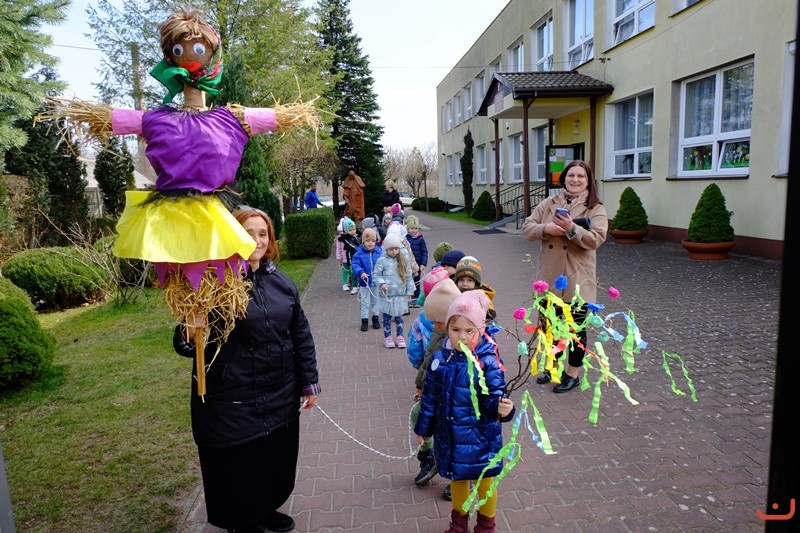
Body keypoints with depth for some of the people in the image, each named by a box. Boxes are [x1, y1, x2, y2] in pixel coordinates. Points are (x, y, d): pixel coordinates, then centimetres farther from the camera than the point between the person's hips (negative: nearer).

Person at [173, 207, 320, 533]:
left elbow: (301, 335, 9)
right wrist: (189, 335, -34)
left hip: (280, 397, 5)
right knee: (239, 469, 12)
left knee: (278, 461, 20)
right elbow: (185, 343, -11)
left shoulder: (281, 282, 2)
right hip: (233, 403, -5)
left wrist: (309, 382, 9)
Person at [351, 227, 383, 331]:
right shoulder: (359, 253, -12)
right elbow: (355, 265, -18)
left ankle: (375, 318, 34)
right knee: (365, 303, 8)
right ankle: (364, 320, 21)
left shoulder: (379, 252, -6)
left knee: (376, 301, 17)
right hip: (364, 283, -2)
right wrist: (361, 273, -35)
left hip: (376, 282, 2)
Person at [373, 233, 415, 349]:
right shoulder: (382, 260, -8)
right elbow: (376, 274, -4)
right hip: (387, 294, -1)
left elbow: (409, 276, 5)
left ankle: (400, 336, 24)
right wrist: (381, 283, -22)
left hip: (401, 295, 2)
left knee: (399, 317, 12)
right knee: (387, 317, 10)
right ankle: (387, 337, 23)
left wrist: (409, 291, 5)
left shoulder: (404, 259, 0)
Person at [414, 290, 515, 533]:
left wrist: (501, 408, -45)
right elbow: (430, 397, 3)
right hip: (449, 435, 3)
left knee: (484, 482, 17)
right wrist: (423, 428, 10)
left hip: (480, 437, -3)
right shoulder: (439, 358, -7)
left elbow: (495, 396, -22)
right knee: (457, 479, 24)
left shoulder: (489, 361, -19)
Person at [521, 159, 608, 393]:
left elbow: (596, 239, -16)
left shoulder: (596, 209, -4)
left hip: (577, 279, -4)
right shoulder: (548, 203, 6)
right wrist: (546, 229, -18)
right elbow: (527, 227, 1)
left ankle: (572, 374, 24)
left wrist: (572, 229, -31)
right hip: (549, 276, 4)